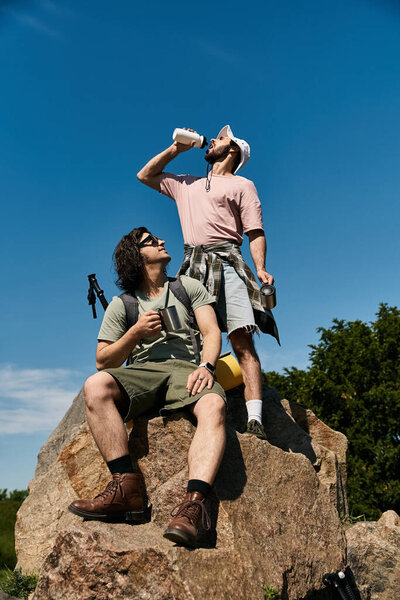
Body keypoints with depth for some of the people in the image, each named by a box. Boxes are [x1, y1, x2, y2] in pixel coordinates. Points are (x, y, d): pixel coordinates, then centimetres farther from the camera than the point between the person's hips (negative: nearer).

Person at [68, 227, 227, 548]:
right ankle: (127, 487, -33)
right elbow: (103, 362, 10)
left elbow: (212, 332, 7)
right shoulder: (121, 305, 16)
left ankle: (194, 502, -47)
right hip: (140, 372, 1)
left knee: (214, 404, -35)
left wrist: (206, 367, -14)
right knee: (96, 386, -31)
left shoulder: (189, 287, 20)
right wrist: (136, 333, -6)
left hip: (184, 369, 0)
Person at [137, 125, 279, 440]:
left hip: (225, 262, -5)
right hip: (192, 265, 5)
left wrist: (261, 269, -12)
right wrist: (175, 149, 30)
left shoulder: (242, 184, 16)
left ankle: (255, 421, -24)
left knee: (243, 341, -17)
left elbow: (255, 232, 5)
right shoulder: (186, 184, 31)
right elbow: (145, 175, 38)